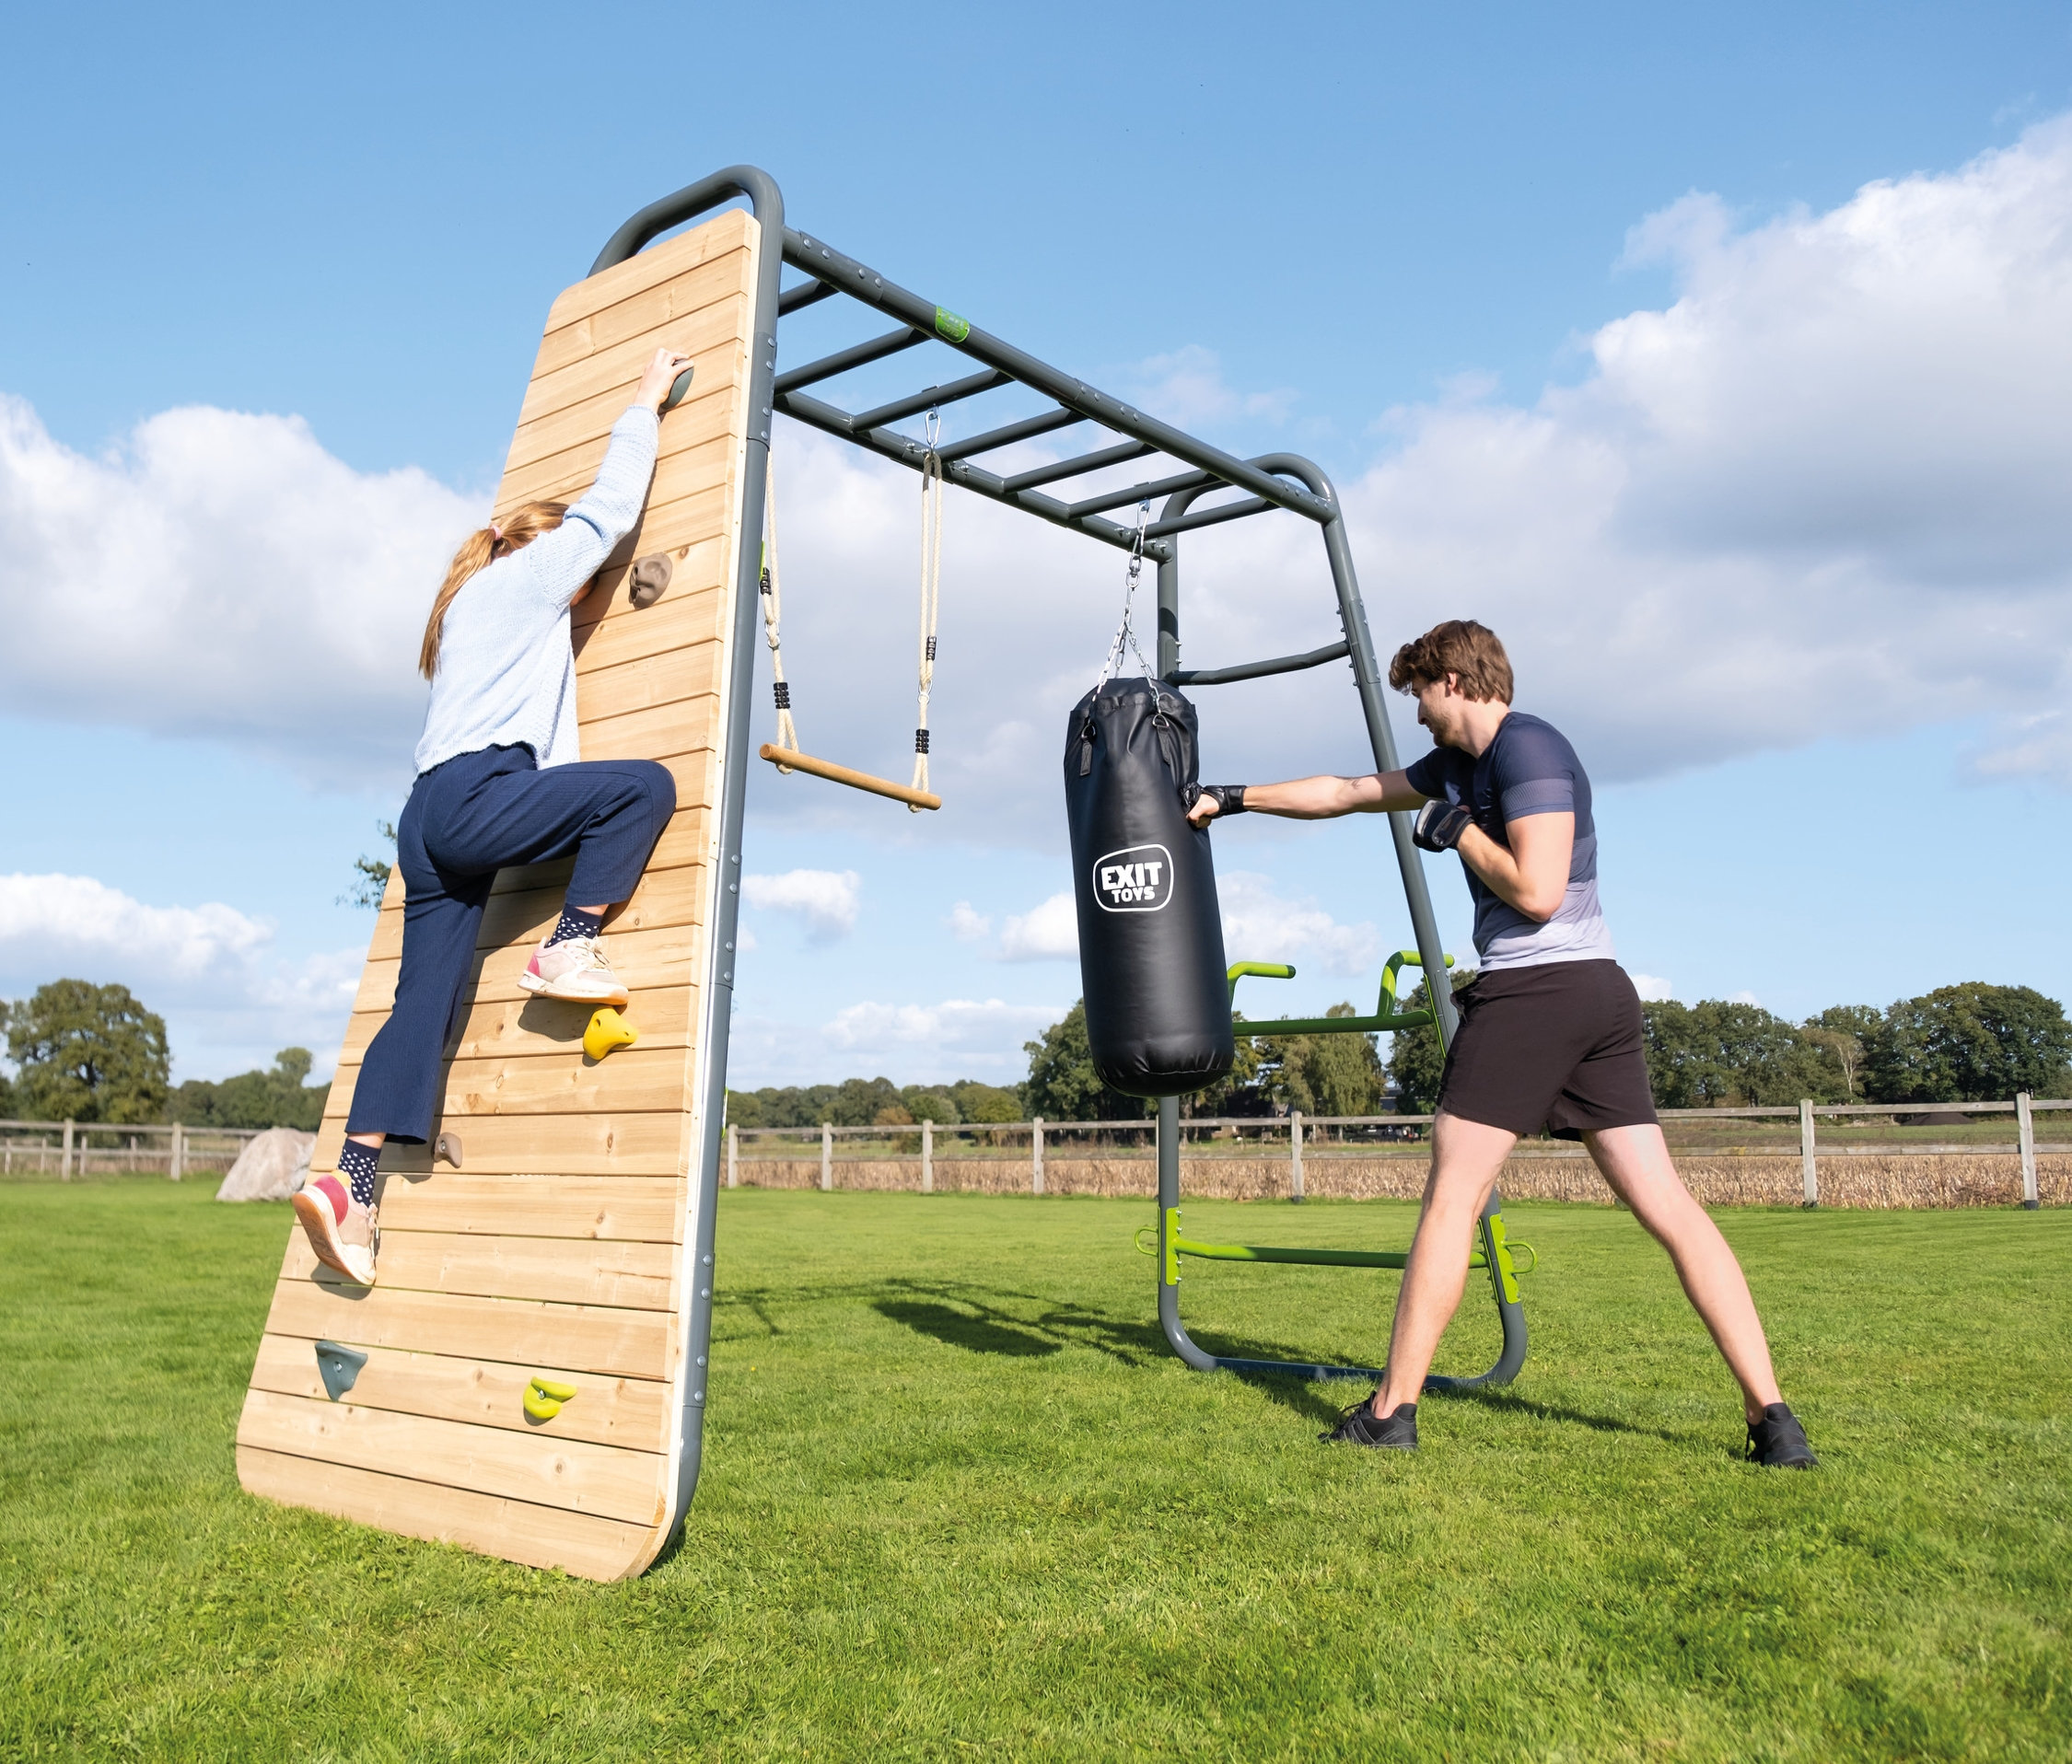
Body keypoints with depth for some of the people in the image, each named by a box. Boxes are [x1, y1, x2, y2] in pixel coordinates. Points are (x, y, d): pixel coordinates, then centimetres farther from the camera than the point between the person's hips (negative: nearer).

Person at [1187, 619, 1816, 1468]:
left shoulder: (1529, 748, -7)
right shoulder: (1459, 762, 20)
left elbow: (1537, 890, -17)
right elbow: (1348, 792, 28)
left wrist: (1455, 829, -4)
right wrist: (1234, 798, 31)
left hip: (1529, 986, -10)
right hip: (1601, 991, 10)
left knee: (1451, 1198, -2)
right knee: (1669, 1207, 4)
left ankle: (1392, 1411, 5)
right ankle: (1771, 1416, 3)